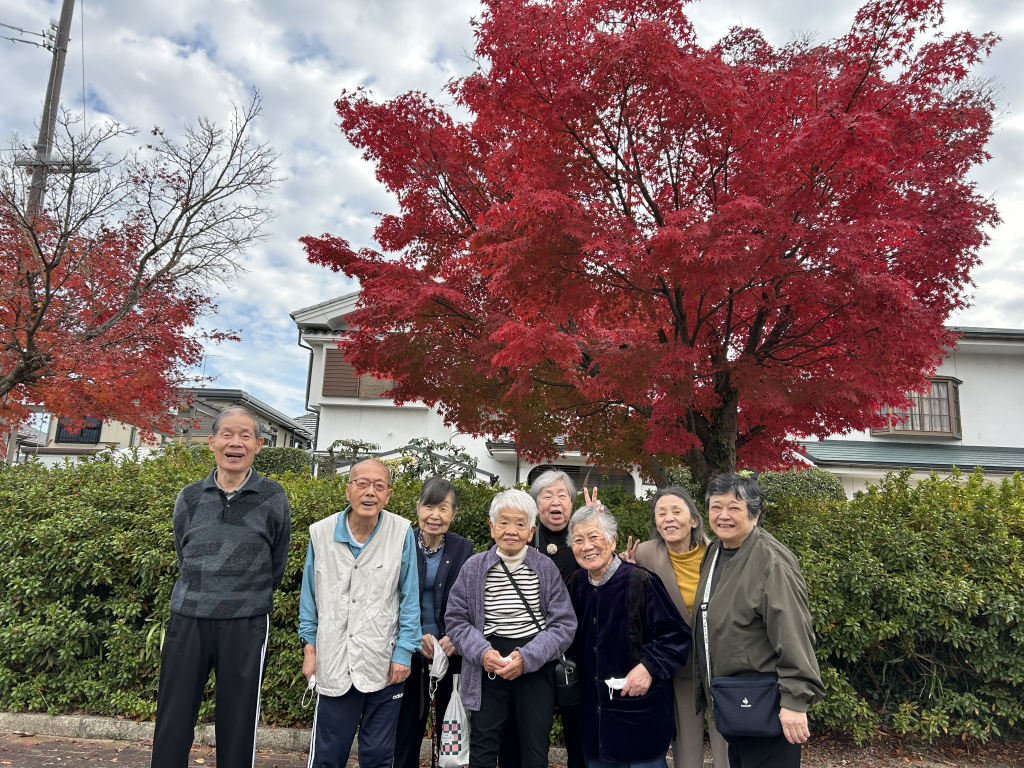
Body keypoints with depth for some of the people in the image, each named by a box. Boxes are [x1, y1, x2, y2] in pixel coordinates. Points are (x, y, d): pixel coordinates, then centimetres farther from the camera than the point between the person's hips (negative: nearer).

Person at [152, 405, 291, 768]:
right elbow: (184, 560, 18)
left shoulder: (273, 498, -2)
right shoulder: (189, 498, 6)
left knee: (237, 728, 7)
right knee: (171, 724, 8)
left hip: (245, 625, -2)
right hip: (187, 619, 3)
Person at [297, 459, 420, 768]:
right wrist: (309, 647, 8)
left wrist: (403, 652, -4)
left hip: (385, 665, -1)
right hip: (335, 664, 1)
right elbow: (310, 597, 9)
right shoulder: (321, 533, -2)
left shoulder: (402, 533, -7)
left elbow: (409, 600, -2)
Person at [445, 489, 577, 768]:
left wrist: (527, 657, -16)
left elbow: (564, 623, -5)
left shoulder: (546, 568, -3)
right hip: (489, 663, 0)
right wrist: (481, 652, -14)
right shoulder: (474, 567, -1)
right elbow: (456, 618, 2)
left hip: (536, 665, 0)